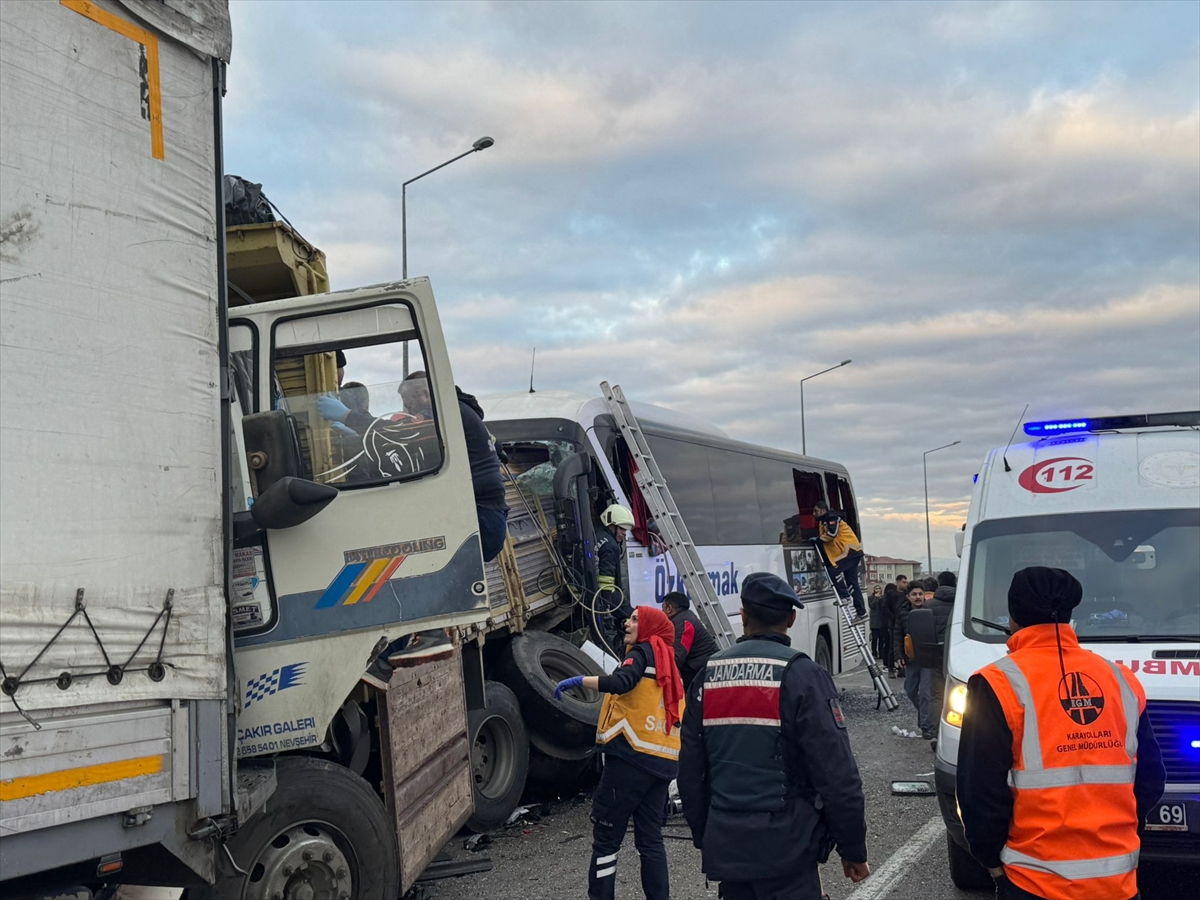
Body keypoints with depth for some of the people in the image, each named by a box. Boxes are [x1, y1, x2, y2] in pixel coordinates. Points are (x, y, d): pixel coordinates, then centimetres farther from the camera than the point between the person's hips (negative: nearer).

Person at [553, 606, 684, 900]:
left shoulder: (642, 653, -2)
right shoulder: (669, 664, 21)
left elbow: (621, 682, -25)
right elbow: (678, 718, 21)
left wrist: (579, 681, -21)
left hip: (632, 757, -8)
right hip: (663, 761, 8)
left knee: (606, 836, -2)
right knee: (650, 837, 12)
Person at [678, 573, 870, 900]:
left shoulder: (709, 675, 5)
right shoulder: (800, 675, -11)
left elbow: (690, 768, 11)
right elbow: (837, 772, -13)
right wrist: (853, 849, -4)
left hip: (726, 848, 5)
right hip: (785, 849, -5)